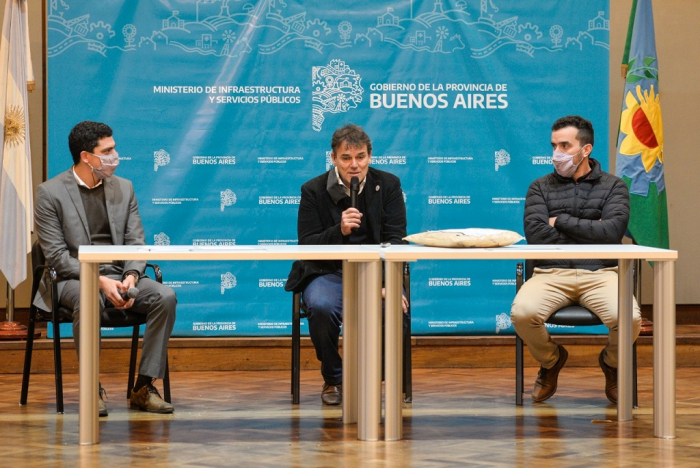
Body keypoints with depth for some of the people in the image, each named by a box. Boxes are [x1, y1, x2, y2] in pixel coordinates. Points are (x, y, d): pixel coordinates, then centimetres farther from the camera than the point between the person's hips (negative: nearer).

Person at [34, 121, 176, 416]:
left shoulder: (123, 188, 11)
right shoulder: (50, 193, -3)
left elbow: (136, 243, 9)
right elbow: (56, 256, -9)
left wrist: (131, 278, -13)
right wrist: (100, 281, -21)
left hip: (119, 276, 5)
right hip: (74, 280, -4)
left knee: (165, 296, -23)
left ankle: (144, 387, -18)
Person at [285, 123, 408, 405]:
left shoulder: (388, 185, 4)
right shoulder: (314, 190, 0)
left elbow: (396, 239, -1)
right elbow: (306, 244, -5)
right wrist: (339, 231, -25)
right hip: (328, 273, -1)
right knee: (322, 307, -35)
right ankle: (333, 379, -7)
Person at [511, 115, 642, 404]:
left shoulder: (613, 186, 12)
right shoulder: (540, 188, 14)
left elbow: (612, 232, -7)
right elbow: (535, 234, -3)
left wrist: (561, 222, -2)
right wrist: (590, 231, -3)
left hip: (599, 274, -1)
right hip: (551, 274, 1)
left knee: (629, 319, -31)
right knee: (522, 314, -32)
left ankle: (611, 363, 10)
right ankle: (550, 360, 7)